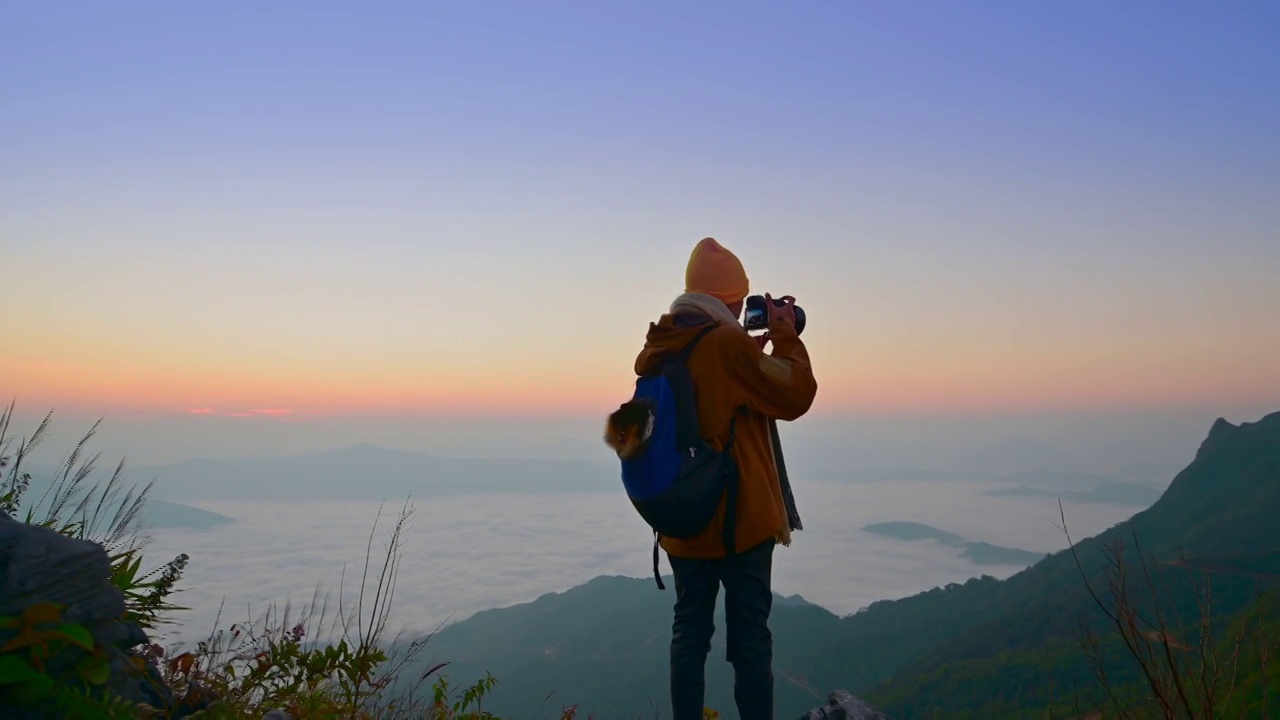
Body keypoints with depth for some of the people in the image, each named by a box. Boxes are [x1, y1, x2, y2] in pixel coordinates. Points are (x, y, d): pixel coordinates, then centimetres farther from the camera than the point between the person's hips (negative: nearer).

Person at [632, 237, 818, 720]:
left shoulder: (658, 351, 5)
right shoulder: (729, 345, -16)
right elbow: (795, 397, -9)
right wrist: (786, 340, 2)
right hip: (741, 518, -6)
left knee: (689, 634, 12)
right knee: (749, 639, 4)